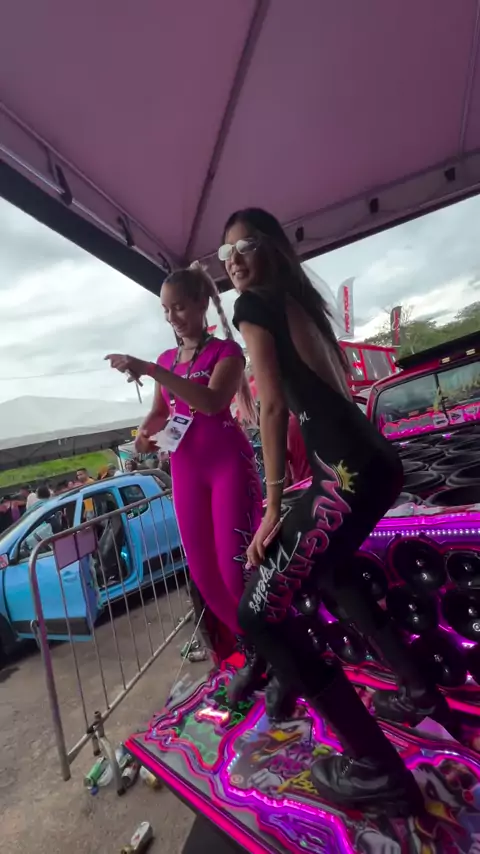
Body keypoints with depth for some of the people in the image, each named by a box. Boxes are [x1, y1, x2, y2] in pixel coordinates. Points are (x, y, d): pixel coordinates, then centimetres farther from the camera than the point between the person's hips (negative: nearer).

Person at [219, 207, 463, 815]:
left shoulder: (252, 305, -1)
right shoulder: (300, 303, 24)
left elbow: (273, 404, -11)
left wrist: (273, 508, -8)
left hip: (347, 470, -10)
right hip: (374, 460, 10)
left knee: (260, 613, -2)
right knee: (328, 569, 31)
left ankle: (374, 770, 11)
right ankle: (420, 695, 42)